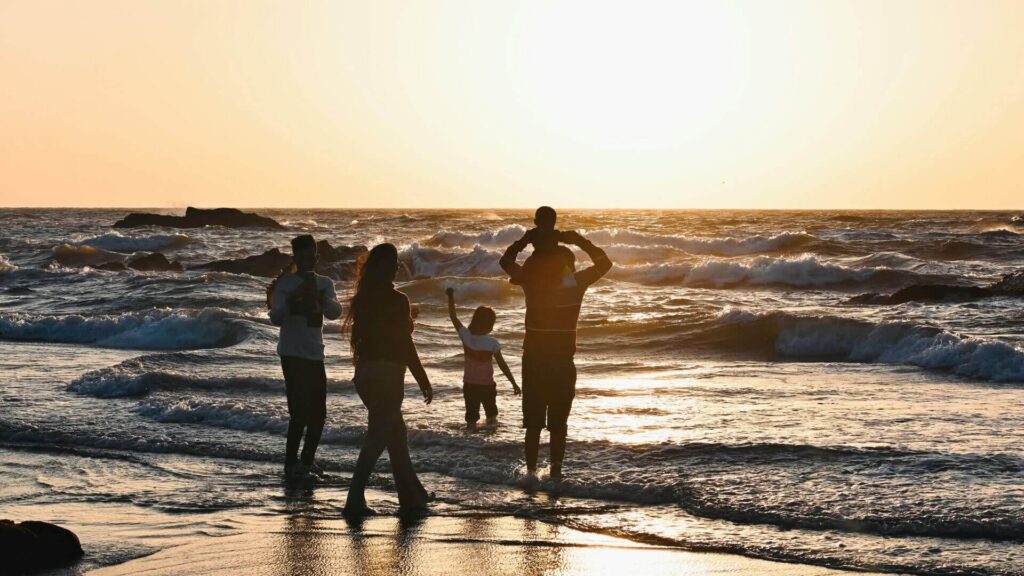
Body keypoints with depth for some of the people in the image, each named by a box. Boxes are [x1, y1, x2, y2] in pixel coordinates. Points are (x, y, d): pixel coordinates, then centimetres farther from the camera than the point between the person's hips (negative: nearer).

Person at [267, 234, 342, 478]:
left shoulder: (324, 283, 7)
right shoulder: (285, 284, -4)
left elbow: (335, 312, -8)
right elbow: (275, 318, -14)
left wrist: (319, 297, -27)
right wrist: (293, 298, -28)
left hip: (315, 355, 5)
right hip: (292, 354, -5)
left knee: (318, 412, 8)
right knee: (300, 410, -11)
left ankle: (307, 459, 24)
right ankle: (291, 463, -3)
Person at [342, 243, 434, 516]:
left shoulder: (363, 300, 8)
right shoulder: (396, 301, -12)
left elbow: (359, 337, 12)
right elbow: (405, 344, -13)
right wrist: (424, 381, -6)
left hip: (365, 373, 8)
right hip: (387, 373, -8)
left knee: (396, 433, 18)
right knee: (376, 438, -6)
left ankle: (411, 495, 25)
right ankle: (355, 500, -12)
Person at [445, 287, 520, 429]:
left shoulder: (466, 336, -14)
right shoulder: (492, 343, -18)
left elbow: (453, 316, -5)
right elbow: (502, 365, -13)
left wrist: (451, 296, 2)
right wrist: (514, 383, -4)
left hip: (469, 385, 1)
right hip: (487, 385, -1)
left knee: (471, 413, 10)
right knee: (491, 411, 23)